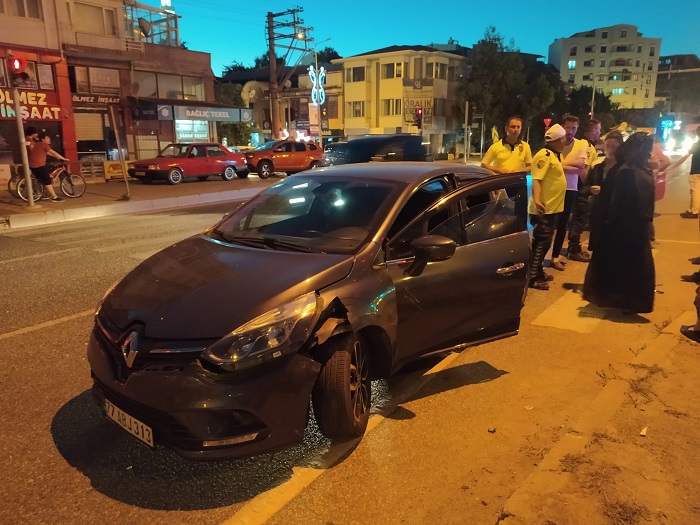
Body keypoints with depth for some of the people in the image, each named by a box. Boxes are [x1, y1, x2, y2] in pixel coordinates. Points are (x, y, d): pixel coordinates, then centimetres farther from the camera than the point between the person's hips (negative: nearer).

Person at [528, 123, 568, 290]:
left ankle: (538, 272, 27)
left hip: (553, 207, 10)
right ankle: (532, 277, -1)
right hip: (544, 208, -10)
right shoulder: (544, 155, -17)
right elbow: (536, 180, -27)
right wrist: (536, 200, -38)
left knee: (545, 242, 17)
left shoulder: (554, 155, 14)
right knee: (540, 242, -6)